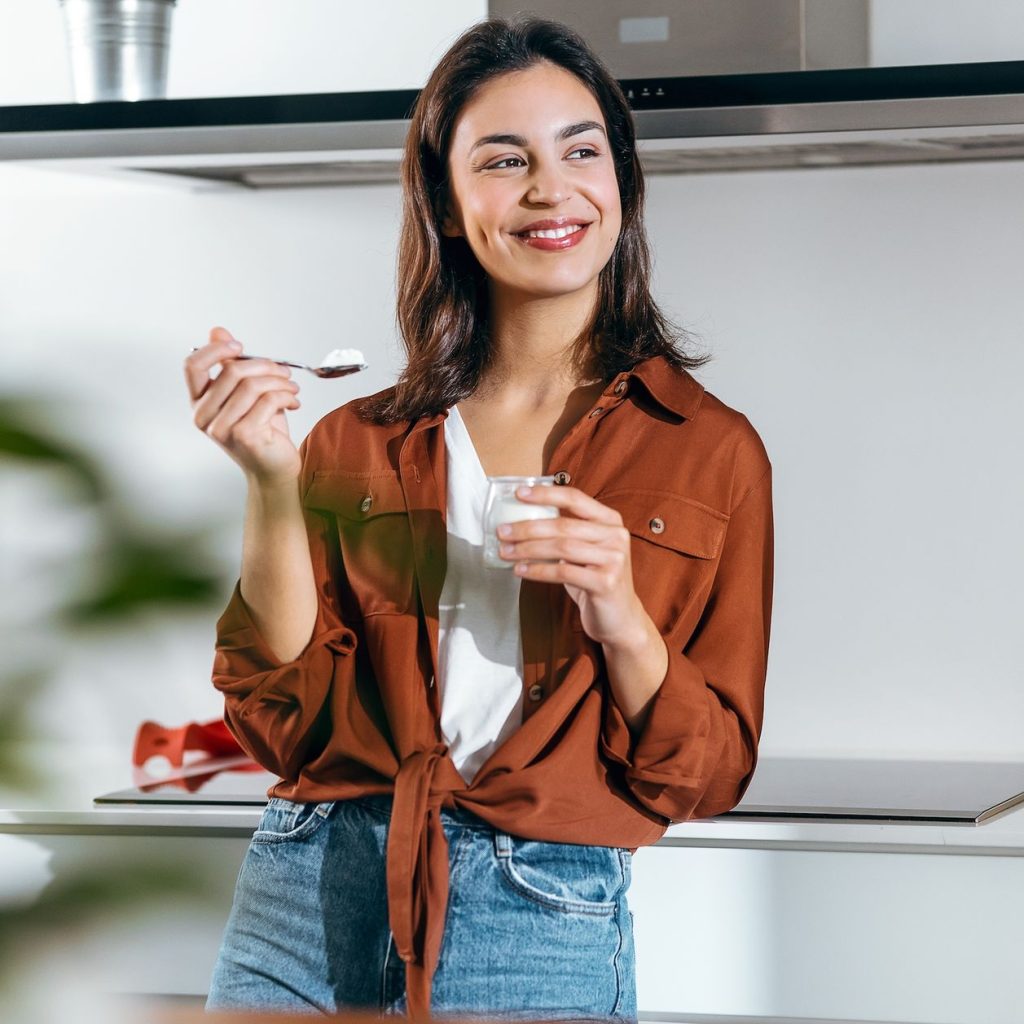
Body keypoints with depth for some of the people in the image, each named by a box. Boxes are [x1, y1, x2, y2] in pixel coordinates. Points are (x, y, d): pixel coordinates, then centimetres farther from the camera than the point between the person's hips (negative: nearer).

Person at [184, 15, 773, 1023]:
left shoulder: (710, 451, 3)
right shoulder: (360, 442, 7)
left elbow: (705, 779, 2)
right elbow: (282, 726, 1)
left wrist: (622, 621, -15)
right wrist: (273, 486, -8)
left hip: (541, 933, -1)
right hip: (309, 899, 2)